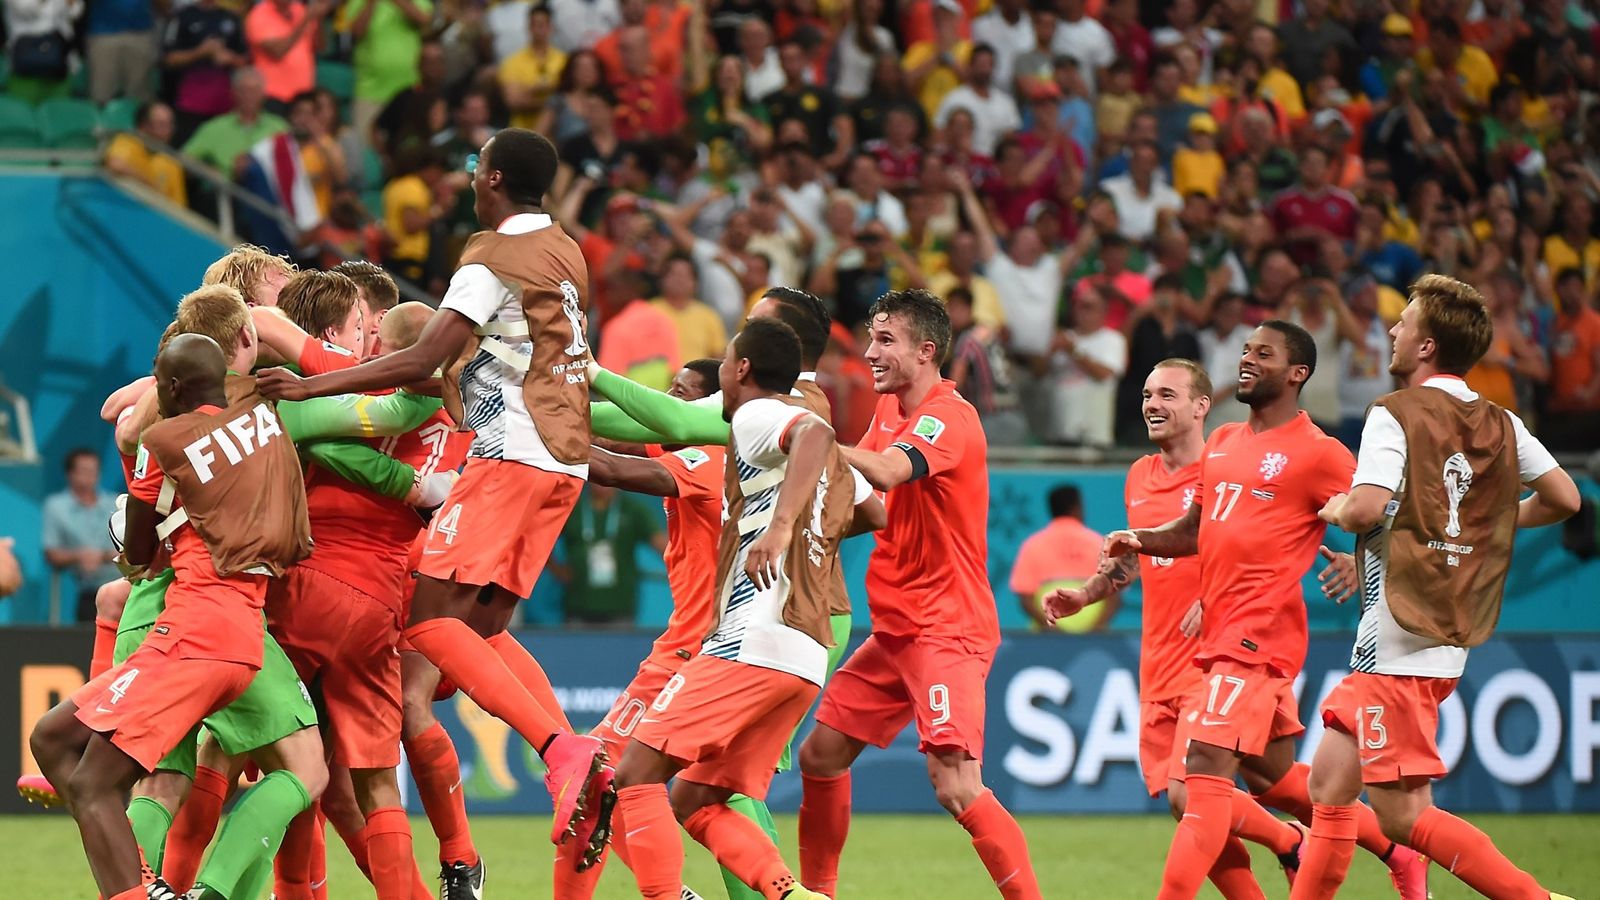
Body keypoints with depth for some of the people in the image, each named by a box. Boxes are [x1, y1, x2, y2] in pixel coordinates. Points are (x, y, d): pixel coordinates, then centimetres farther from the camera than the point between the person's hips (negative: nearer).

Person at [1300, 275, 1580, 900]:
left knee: (1403, 814, -8)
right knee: (1329, 784, 14)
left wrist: (1336, 510, 0)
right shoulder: (1501, 425, 10)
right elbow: (1564, 498, 9)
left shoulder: (1396, 415, -11)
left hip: (1399, 645, -9)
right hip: (1449, 635, 9)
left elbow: (1367, 508, -23)